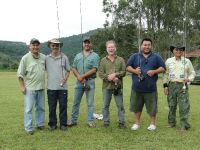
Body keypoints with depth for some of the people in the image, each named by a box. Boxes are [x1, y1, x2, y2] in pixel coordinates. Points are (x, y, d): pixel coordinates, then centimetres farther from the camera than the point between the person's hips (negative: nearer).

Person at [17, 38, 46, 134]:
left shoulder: (43, 57, 6)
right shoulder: (25, 58, -7)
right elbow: (20, 74, -5)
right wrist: (22, 86, -9)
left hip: (41, 87, 5)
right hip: (30, 88, -5)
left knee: (40, 108, 14)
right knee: (28, 108, -2)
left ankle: (40, 124, 28)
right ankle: (28, 128, 7)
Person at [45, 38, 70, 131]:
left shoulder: (64, 57, 2)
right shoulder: (46, 58, 4)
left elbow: (68, 71, 6)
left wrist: (65, 78, -10)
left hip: (62, 87, 0)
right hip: (51, 87, 1)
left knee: (63, 106, 5)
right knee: (51, 107, 7)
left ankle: (63, 124, 17)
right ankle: (52, 124, 21)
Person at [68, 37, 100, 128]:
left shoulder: (95, 56, 1)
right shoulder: (78, 56, 13)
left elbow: (94, 69, -9)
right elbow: (74, 68, 7)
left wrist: (83, 76, -13)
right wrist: (78, 76, -11)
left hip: (90, 81, -3)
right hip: (79, 82, 3)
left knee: (90, 103, 3)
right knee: (76, 102, 7)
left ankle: (90, 121, 11)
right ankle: (73, 120, 16)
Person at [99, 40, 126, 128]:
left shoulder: (121, 60, 6)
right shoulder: (103, 60, 6)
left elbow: (124, 72, -1)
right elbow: (100, 73, -1)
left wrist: (115, 74, -16)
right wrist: (110, 78, -14)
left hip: (118, 86, -1)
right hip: (106, 86, 1)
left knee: (120, 105, 4)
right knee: (105, 105, 7)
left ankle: (121, 122, 15)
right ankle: (106, 122, 18)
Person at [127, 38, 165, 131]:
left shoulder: (156, 57, 6)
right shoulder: (134, 56, 7)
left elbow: (163, 68, 5)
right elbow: (128, 67, 7)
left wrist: (154, 71, -12)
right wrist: (134, 70, -13)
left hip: (151, 88, -1)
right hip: (137, 87, 1)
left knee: (152, 107, 6)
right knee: (136, 106, 11)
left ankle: (152, 123, 22)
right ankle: (137, 123, 25)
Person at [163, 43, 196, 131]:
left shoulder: (187, 61, 5)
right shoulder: (168, 61, 8)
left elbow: (192, 73, 10)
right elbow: (165, 74, 9)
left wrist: (189, 79, -11)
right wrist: (165, 86, 2)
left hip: (182, 86, -1)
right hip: (171, 85, 2)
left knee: (184, 106, -5)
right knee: (171, 105, 9)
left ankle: (184, 125, 3)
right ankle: (171, 122, 22)